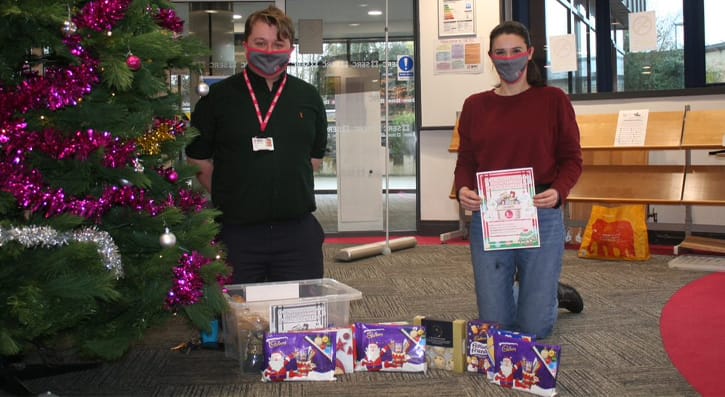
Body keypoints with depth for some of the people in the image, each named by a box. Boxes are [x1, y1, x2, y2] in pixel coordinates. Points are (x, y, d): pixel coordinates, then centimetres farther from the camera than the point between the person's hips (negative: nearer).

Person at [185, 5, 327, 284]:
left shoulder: (308, 97, 7)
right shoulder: (218, 97, 0)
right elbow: (198, 160, 5)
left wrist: (289, 193, 9)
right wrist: (228, 197, 3)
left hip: (297, 231, 2)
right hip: (236, 232, -2)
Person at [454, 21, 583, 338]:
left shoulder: (553, 100, 1)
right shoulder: (475, 105, 8)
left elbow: (571, 158, 1)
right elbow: (465, 160, 9)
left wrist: (558, 191, -18)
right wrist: (462, 189, -13)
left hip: (541, 217, -2)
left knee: (535, 328, 2)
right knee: (495, 325, 7)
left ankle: (547, 294, 37)